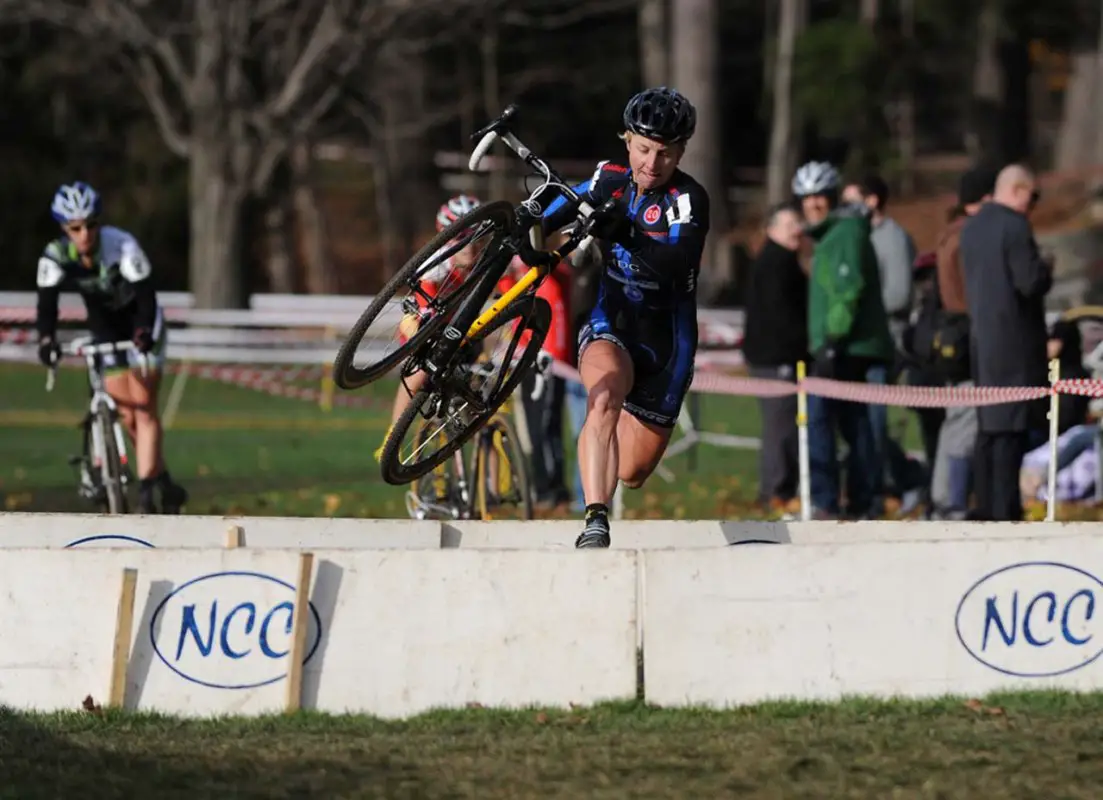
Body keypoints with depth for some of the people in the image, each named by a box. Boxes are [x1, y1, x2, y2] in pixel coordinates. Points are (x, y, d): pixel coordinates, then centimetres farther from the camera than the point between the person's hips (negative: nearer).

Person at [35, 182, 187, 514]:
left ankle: (146, 495, -17)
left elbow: (146, 296, -35)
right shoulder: (55, 257, -21)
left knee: (143, 408, -15)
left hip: (140, 325, -4)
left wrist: (144, 332, -53)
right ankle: (166, 485, 18)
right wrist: (46, 338, -45)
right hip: (105, 328, 4)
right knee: (127, 416, 2)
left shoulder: (122, 246, -30)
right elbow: (47, 303, -26)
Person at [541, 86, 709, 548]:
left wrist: (624, 236, -49)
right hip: (610, 325, 1)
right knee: (605, 399, -35)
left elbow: (678, 263, -36)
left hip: (664, 343, -1)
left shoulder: (688, 199, -18)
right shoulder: (612, 180, -4)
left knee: (631, 474, 8)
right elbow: (565, 207, 15)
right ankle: (595, 523, -42)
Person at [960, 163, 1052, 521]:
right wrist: (1047, 272, 1)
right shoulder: (1014, 226, -15)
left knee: (988, 423, 13)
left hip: (981, 335, 8)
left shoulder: (971, 226, 11)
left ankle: (986, 504, 14)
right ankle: (1004, 508, -9)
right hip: (1014, 337, -8)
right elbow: (1031, 282, -20)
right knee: (1011, 424, -7)